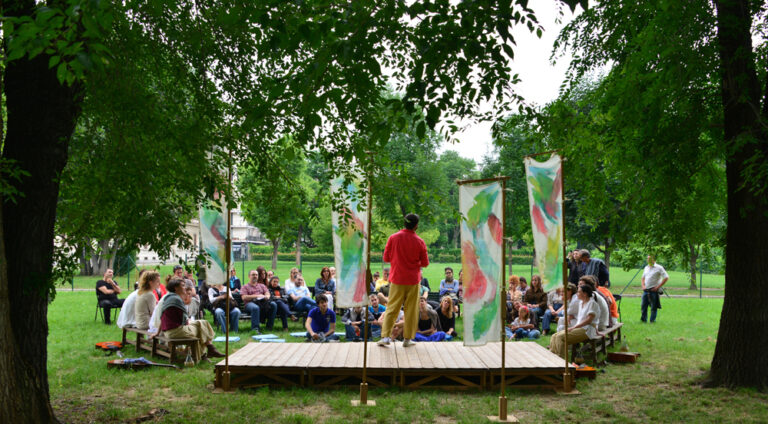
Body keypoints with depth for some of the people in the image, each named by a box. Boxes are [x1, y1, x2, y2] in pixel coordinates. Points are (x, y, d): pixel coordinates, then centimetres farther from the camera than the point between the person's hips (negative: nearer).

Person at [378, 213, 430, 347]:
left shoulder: (393, 238, -6)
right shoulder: (419, 242, -7)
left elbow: (386, 258, 1)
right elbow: (425, 263, 0)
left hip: (397, 279, 1)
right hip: (413, 280, -1)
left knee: (392, 308, 7)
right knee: (411, 310, 7)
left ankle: (385, 336, 0)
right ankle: (407, 339, 10)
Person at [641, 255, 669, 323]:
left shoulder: (659, 268, -5)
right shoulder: (646, 268, 14)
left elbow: (666, 278, -8)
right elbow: (643, 278, 23)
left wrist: (658, 287, -12)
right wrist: (643, 286, 5)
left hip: (654, 290, -5)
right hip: (646, 290, 5)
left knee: (654, 307, 2)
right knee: (643, 305, 4)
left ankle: (652, 320, 12)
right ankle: (643, 319, 15)